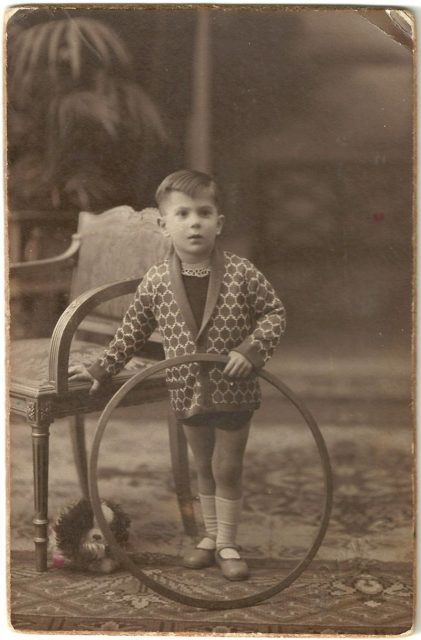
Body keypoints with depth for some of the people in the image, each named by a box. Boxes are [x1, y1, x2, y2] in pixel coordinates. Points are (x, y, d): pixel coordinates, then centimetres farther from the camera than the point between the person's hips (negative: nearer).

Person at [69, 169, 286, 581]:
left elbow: (273, 313, -6)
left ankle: (227, 544, 23)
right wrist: (101, 369, 2)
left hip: (234, 392, -2)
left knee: (227, 469, 8)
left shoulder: (241, 274, -13)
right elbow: (132, 332, 3)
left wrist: (252, 349, -21)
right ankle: (210, 536, 34)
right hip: (189, 393, 2)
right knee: (204, 468, 18)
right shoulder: (155, 283, -8)